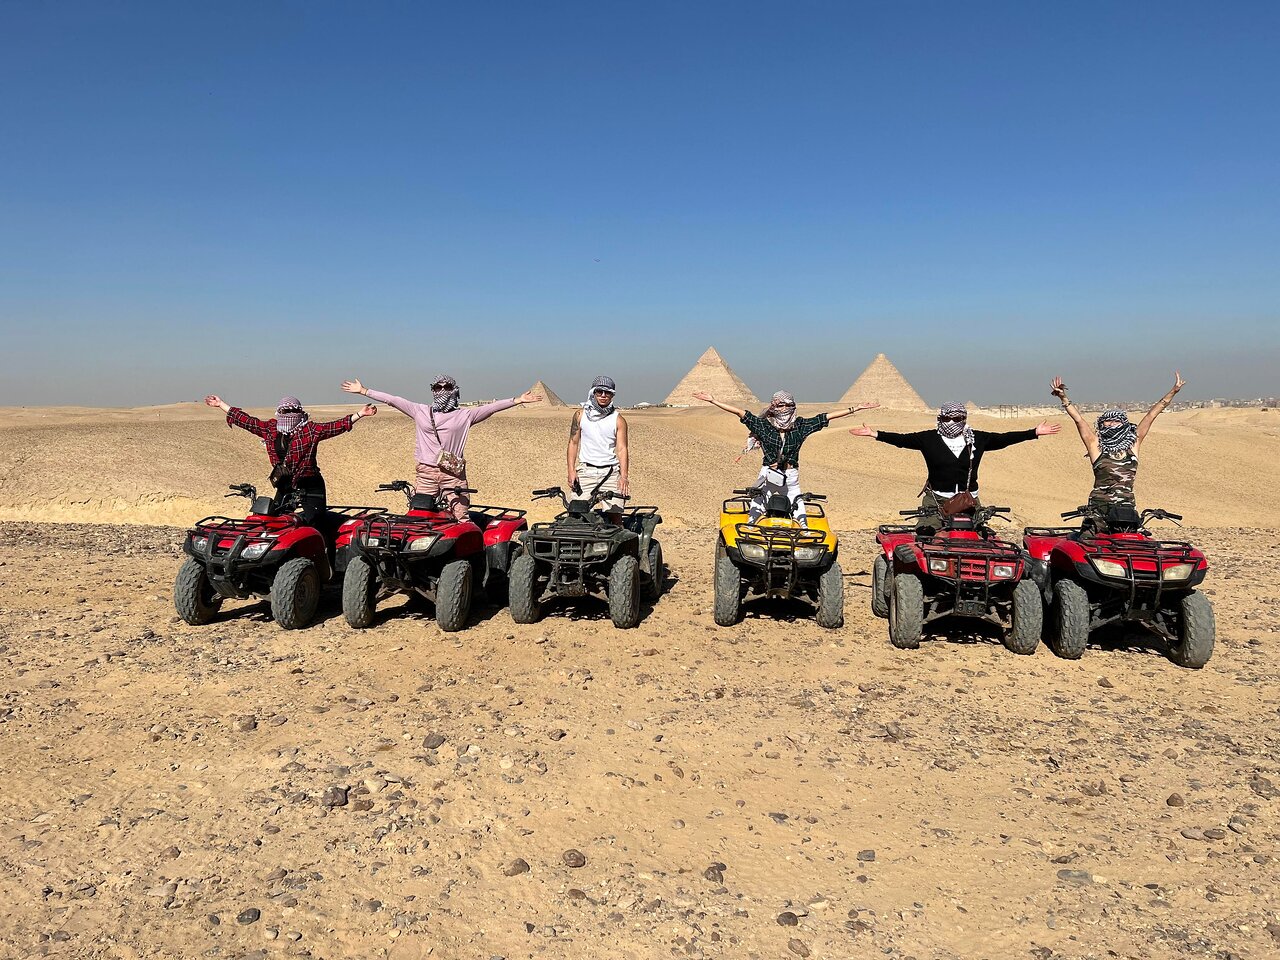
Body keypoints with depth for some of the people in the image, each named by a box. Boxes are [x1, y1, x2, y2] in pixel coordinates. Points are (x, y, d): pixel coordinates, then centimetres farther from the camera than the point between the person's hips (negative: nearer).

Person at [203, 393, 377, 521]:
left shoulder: (310, 430, -6)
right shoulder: (269, 429, 8)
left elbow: (336, 426, -14)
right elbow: (246, 421, 15)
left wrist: (360, 413, -24)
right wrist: (221, 404, 20)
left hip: (309, 488, -5)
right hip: (284, 487, 5)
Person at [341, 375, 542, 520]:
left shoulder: (465, 415, 8)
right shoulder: (420, 411, 13)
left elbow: (491, 407, 0)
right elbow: (392, 400, 12)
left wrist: (518, 400, -8)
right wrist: (364, 391, 9)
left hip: (454, 474, -2)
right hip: (426, 472, 2)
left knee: (461, 520, -7)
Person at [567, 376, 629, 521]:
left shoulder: (618, 420, 5)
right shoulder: (581, 414, 9)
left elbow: (622, 448, -3)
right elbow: (573, 442, 11)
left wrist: (624, 476, -18)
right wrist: (571, 471, -1)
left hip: (611, 472, 0)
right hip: (586, 470, 1)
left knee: (615, 514, -6)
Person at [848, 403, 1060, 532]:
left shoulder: (977, 439, 8)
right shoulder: (928, 439, 3)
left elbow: (1003, 438, 8)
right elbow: (901, 439, 2)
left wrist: (1035, 432, 4)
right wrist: (875, 434, -7)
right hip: (937, 498, -2)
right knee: (926, 534, -16)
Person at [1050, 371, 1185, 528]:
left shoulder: (1133, 444, 13)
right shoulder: (1096, 445, 6)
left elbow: (1151, 415, 14)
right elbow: (1078, 418, -2)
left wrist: (1173, 392, 17)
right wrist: (1063, 398, -10)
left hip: (1127, 507, 2)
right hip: (1099, 508, -2)